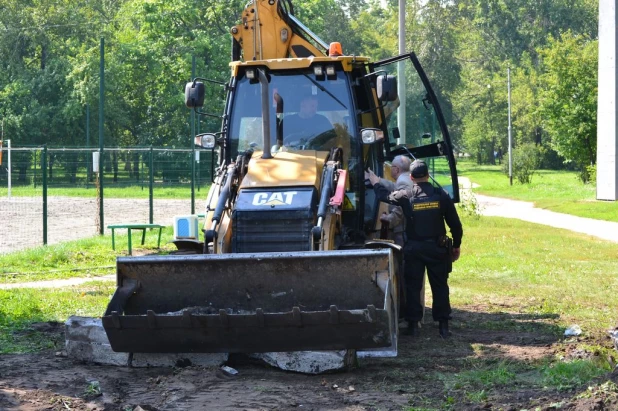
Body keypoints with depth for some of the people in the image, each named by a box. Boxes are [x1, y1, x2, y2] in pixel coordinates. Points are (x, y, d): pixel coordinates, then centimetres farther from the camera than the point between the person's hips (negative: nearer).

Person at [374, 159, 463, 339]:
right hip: (437, 248, 1)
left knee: (413, 286, 9)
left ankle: (413, 324, 8)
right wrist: (456, 245, 12)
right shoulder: (441, 195, -6)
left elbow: (384, 195, 11)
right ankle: (443, 326, 6)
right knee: (440, 286, 7)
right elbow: (455, 224, -2)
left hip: (414, 249, -1)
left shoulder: (406, 196, -8)